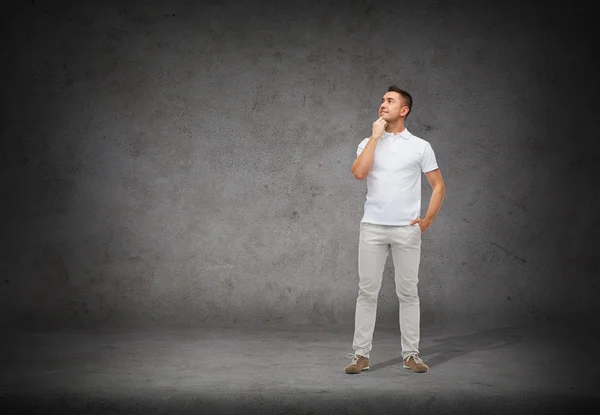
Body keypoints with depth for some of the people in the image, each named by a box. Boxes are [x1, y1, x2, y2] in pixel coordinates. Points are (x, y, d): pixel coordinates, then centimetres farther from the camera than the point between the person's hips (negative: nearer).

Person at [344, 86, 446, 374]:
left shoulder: (420, 146, 3)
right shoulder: (368, 143, 7)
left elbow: (438, 186, 7)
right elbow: (358, 173, -13)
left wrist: (427, 220, -3)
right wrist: (375, 136, -9)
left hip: (407, 229, -1)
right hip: (372, 228, 1)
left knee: (408, 292, 4)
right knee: (367, 292, 2)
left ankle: (410, 354, 14)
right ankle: (361, 355, 7)